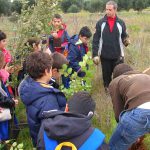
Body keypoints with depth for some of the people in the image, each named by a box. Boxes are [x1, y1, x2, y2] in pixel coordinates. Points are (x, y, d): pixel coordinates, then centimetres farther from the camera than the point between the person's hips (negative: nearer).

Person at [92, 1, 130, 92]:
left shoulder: (121, 23, 0)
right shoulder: (100, 23, -2)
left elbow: (124, 36, 9)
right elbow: (95, 40, -2)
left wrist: (126, 41, -15)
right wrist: (95, 54, -9)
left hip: (118, 56, 0)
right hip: (104, 56, 0)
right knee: (106, 75, 12)